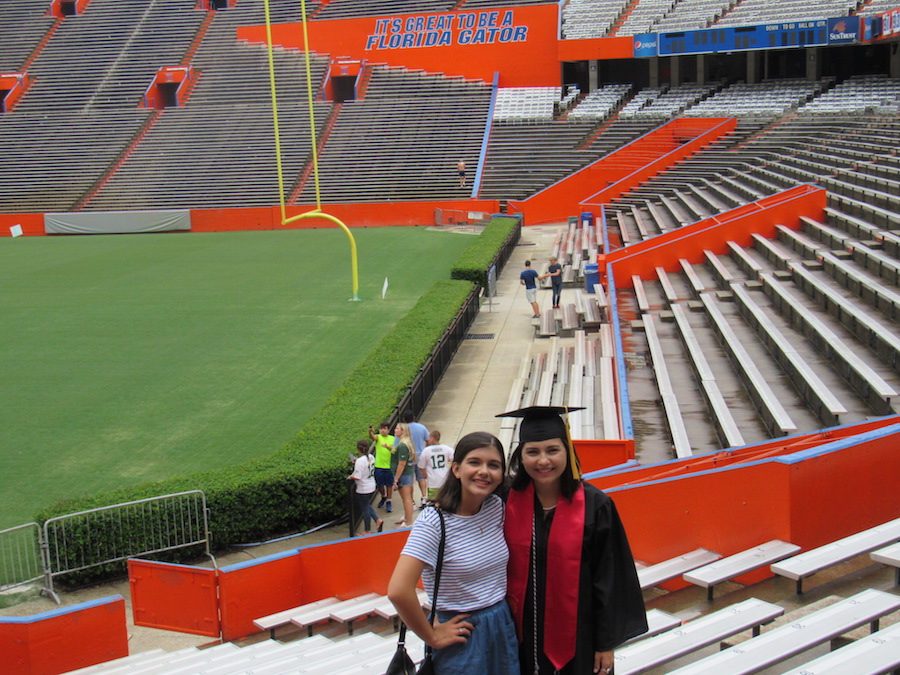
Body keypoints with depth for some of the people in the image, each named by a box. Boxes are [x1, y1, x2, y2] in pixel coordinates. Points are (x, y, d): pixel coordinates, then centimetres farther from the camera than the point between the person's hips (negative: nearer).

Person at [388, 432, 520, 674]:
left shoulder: (497, 507, -2)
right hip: (462, 635, -6)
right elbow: (398, 591, -29)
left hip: (504, 628, 6)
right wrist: (432, 637, -18)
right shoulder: (434, 522, -20)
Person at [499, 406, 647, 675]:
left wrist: (606, 643, -4)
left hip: (577, 638, -1)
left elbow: (609, 580, -6)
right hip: (522, 636, 2)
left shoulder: (594, 506, -11)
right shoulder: (507, 502, -6)